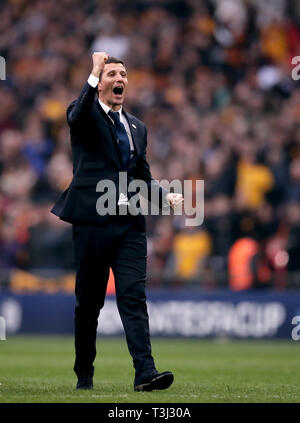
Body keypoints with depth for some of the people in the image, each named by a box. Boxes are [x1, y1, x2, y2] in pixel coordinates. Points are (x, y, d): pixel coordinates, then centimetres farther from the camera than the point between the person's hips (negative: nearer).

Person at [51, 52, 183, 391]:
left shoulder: (137, 127, 20)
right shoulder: (86, 116, 3)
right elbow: (78, 115, -23)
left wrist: (166, 197, 5)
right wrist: (94, 73, -29)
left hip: (130, 223, 4)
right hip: (92, 220, -3)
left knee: (134, 296, -8)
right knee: (89, 301, 4)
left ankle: (145, 373, -17)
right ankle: (84, 374, 17)